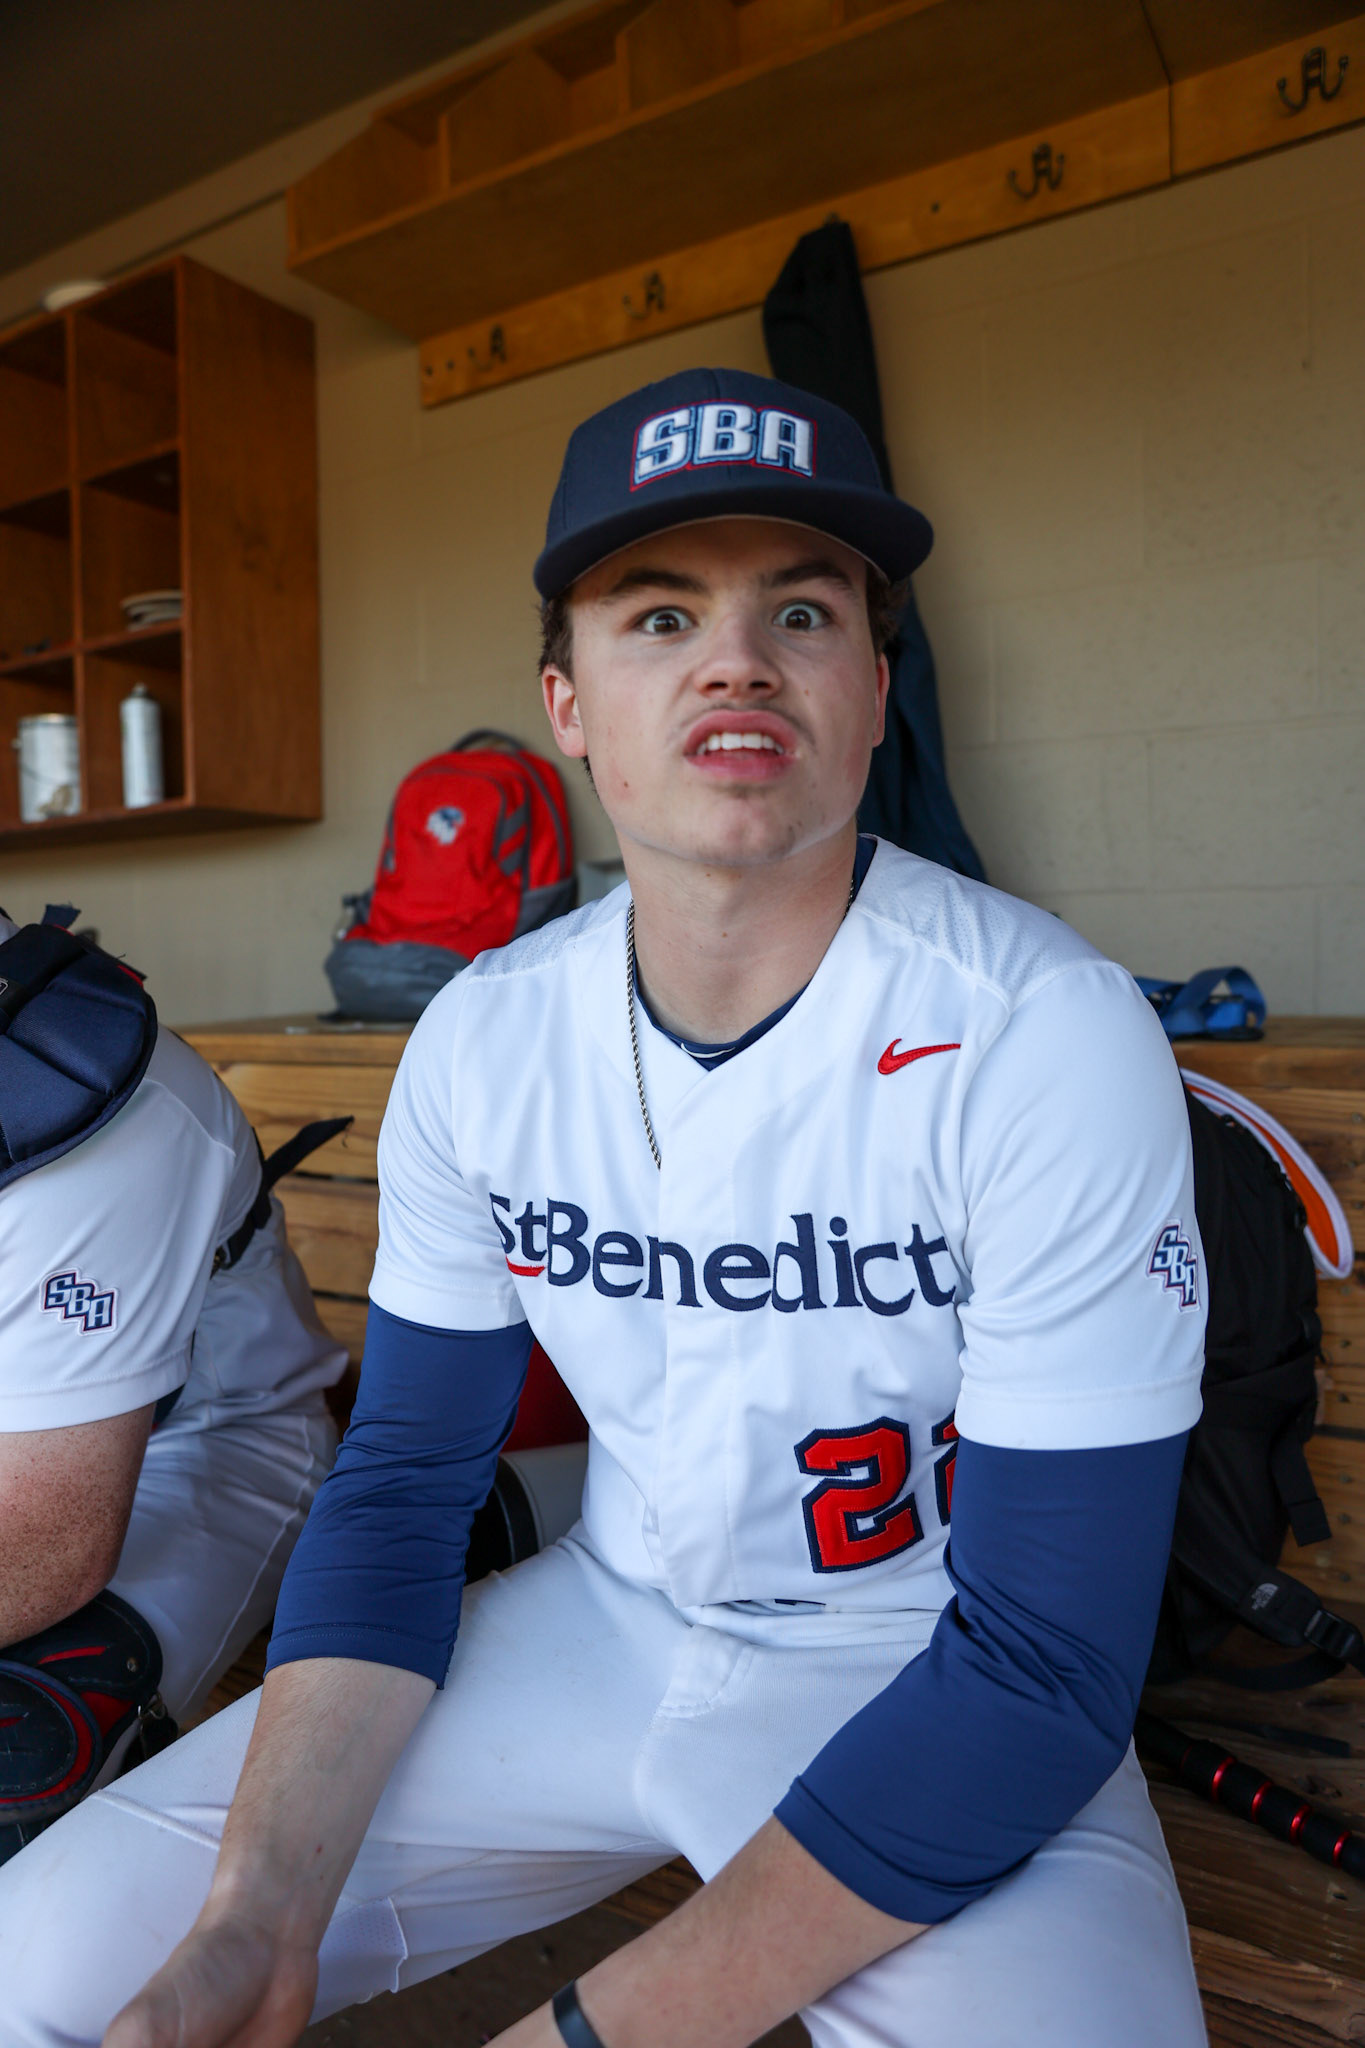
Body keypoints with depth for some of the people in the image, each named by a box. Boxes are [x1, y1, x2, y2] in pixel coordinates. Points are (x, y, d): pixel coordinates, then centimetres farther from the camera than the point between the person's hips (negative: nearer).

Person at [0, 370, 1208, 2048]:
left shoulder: (1047, 1039, -22)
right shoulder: (483, 1037, -8)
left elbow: (1045, 1658, -21)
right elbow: (401, 1481, -1)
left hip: (938, 1695, -2)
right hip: (605, 1623, 3)